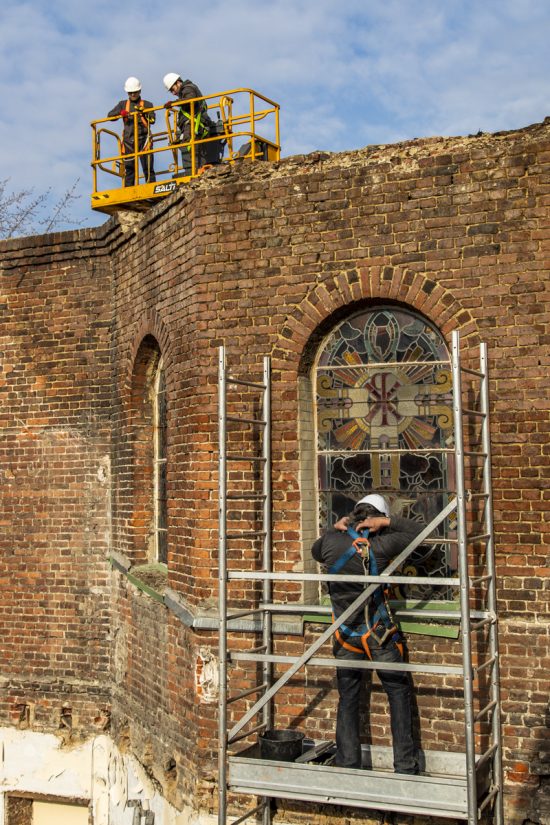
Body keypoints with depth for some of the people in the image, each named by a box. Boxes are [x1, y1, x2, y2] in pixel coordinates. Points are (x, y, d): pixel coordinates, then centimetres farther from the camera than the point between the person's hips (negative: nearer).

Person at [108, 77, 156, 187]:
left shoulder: (147, 104, 13)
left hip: (143, 139, -2)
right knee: (129, 168, -2)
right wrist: (120, 113, -9)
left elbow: (152, 120, -2)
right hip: (129, 140, 2)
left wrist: (143, 113, -19)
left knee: (148, 168, -6)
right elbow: (110, 115, 9)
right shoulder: (123, 104, 19)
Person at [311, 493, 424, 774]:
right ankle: (405, 766, 11)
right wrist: (388, 522, -5)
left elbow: (315, 551, 18)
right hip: (379, 634, -3)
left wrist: (334, 529, 14)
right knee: (398, 694, 10)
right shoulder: (379, 546, -13)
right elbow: (419, 530, -1)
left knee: (347, 701, 12)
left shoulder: (331, 542, -7)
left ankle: (347, 765, 16)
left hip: (346, 635, 3)